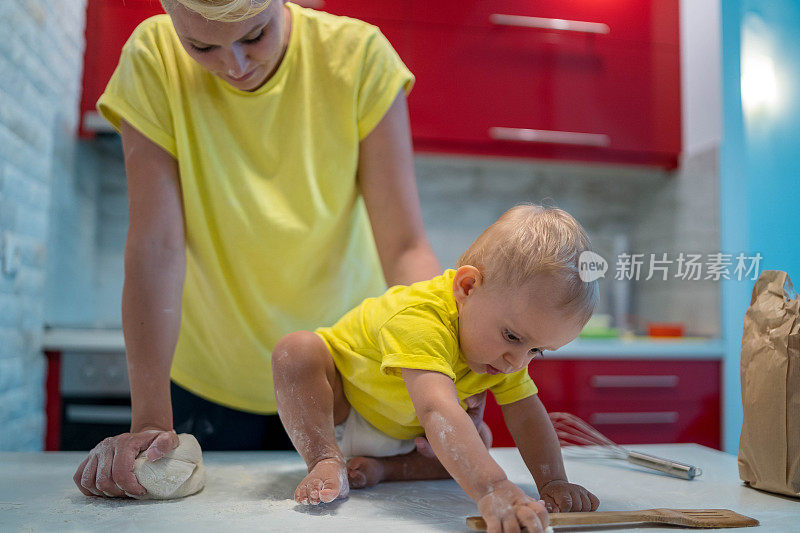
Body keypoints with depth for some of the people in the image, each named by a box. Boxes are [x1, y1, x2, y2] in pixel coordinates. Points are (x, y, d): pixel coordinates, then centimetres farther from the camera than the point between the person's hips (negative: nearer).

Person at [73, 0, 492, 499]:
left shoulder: (359, 54, -17)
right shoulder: (152, 60, -16)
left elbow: (405, 248, -21)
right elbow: (157, 247, -20)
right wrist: (150, 419, -26)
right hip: (209, 381, 1)